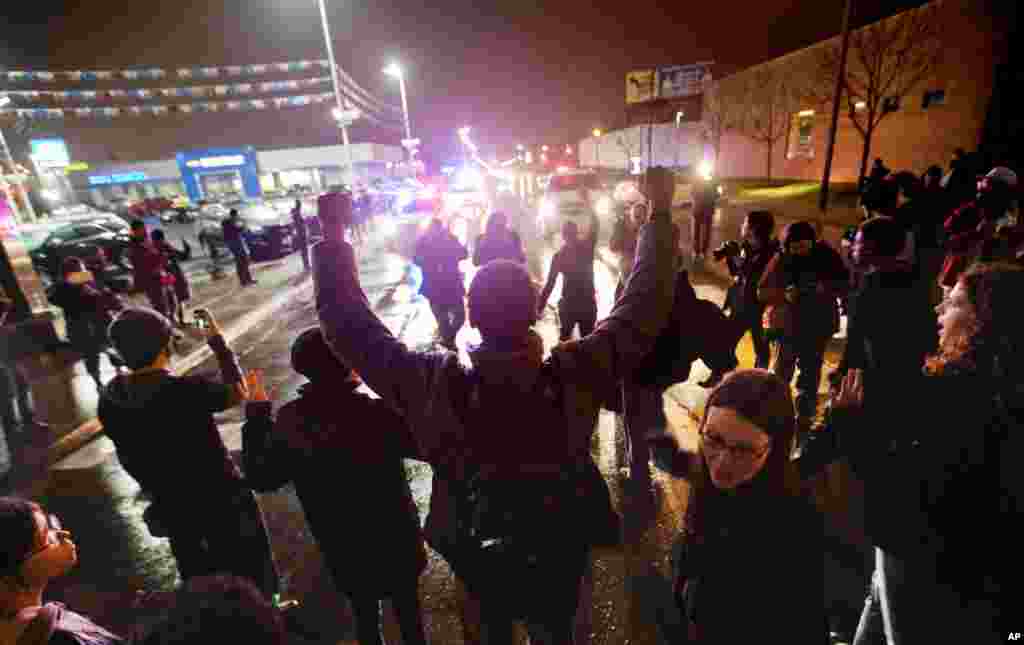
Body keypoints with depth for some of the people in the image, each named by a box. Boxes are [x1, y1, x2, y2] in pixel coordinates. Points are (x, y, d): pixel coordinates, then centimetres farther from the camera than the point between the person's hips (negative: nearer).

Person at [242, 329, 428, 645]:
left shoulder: (289, 421, -17)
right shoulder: (378, 413, -29)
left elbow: (262, 478, -2)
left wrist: (256, 415, 5)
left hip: (342, 549, 3)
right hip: (395, 540, -3)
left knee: (364, 614, 28)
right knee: (408, 612, 23)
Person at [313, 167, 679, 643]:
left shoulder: (434, 384, -32)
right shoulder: (575, 373, -32)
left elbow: (351, 328, -20)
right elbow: (644, 304, -22)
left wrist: (333, 240, -10)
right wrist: (661, 213, -12)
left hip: (475, 554, 0)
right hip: (559, 552, 0)